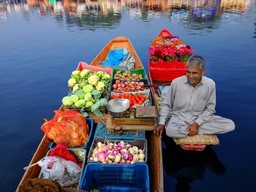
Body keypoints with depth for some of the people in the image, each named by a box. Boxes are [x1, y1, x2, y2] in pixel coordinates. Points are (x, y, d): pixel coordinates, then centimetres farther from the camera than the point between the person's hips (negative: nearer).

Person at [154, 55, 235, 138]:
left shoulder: (210, 84, -9)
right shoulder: (176, 82, -12)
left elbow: (210, 109, 0)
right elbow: (166, 105, 0)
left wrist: (197, 123, -15)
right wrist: (161, 123, -10)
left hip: (200, 118, 3)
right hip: (179, 117, -2)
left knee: (230, 125, -17)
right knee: (170, 131, -36)